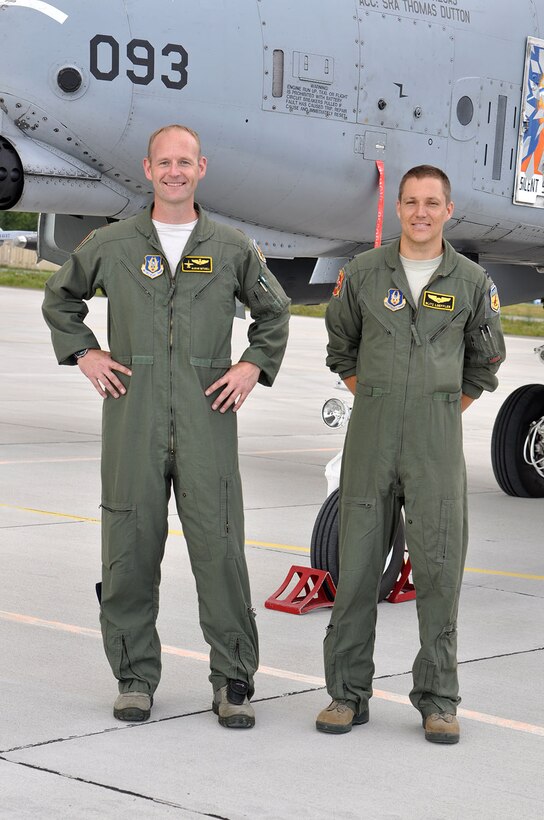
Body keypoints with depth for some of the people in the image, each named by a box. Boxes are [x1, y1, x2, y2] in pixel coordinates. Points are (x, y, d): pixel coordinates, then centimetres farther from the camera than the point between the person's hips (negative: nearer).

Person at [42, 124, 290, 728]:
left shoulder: (232, 248, 8)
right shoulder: (111, 245, 7)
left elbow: (273, 310, 21)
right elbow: (60, 297, 21)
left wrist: (254, 365, 7)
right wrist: (83, 353, 8)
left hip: (207, 417, 0)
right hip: (133, 416, 1)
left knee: (220, 548, -4)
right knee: (130, 548, 3)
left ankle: (232, 681, 5)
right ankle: (135, 676, 15)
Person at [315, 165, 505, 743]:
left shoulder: (472, 282, 5)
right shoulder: (363, 273, 5)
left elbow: (484, 363, 17)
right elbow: (341, 348, 17)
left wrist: (444, 412, 11)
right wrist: (373, 403, 11)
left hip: (437, 441, 0)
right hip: (370, 439, 1)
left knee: (439, 565, -1)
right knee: (357, 563, 2)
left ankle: (437, 700, 7)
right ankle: (348, 694, 11)